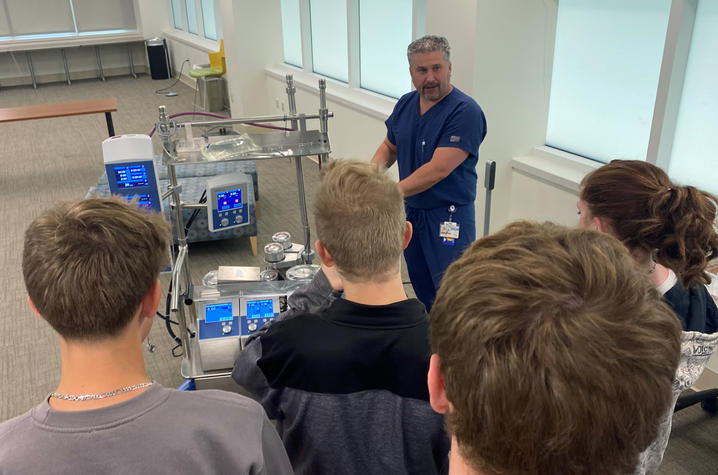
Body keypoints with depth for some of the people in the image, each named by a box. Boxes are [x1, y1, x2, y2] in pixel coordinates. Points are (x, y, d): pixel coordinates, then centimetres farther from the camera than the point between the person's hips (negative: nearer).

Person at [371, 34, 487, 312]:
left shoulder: (465, 112, -20)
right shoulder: (406, 104, 5)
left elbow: (438, 169, -26)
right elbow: (389, 147, 17)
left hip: (448, 215, -7)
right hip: (411, 210, 7)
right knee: (421, 288, 20)